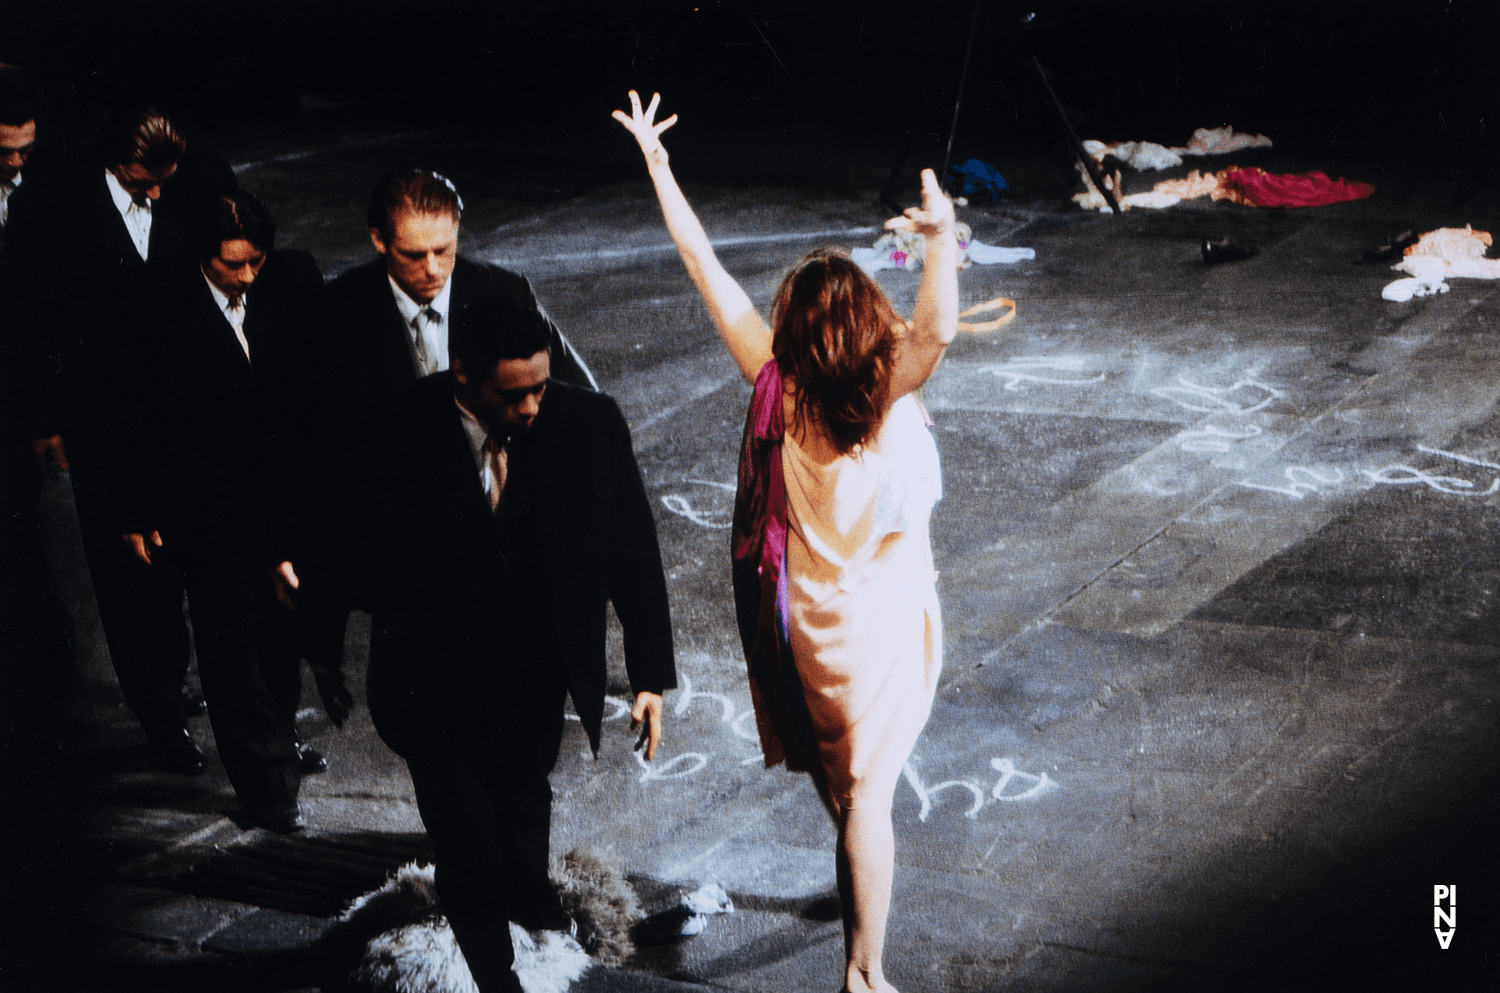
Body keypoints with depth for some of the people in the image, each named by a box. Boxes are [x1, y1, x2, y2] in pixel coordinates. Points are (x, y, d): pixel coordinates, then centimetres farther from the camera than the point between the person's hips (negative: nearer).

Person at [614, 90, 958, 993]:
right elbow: (936, 328, -46)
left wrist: (656, 163, -9)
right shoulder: (886, 392, -25)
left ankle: (866, 870, 51)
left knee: (833, 764, 27)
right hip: (879, 613, -4)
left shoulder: (777, 380, -15)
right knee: (868, 788, 2)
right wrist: (943, 236, -50)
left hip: (802, 606, 5)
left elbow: (704, 264, -13)